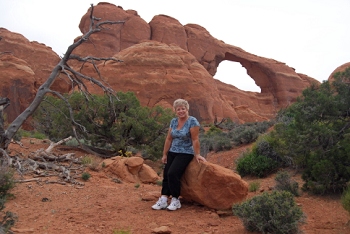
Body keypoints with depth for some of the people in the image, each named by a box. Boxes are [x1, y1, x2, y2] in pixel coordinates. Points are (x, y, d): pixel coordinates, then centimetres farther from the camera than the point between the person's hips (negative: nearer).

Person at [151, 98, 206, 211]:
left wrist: (197, 154, -15)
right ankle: (163, 200, -3)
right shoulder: (173, 121, 6)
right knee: (166, 175, -3)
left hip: (185, 153, -7)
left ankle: (175, 200, -8)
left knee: (172, 173, -21)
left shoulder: (192, 121, -13)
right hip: (172, 152, 7)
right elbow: (169, 139, 8)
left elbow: (195, 140, -15)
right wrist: (165, 154, 9)